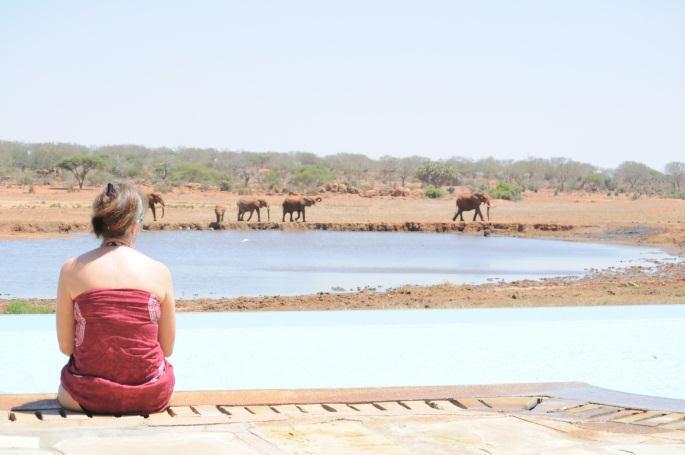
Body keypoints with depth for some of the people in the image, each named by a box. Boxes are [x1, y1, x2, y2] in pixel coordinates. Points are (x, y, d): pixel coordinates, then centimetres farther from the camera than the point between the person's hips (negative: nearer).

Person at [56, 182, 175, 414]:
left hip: (89, 396, 0)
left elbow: (66, 346, -2)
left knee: (63, 392, 36)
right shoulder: (159, 271, -5)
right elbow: (167, 348, 1)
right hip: (151, 398, 0)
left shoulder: (72, 269, -6)